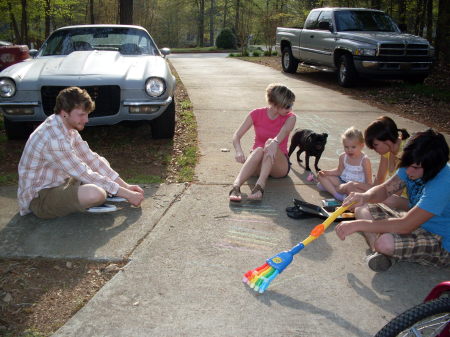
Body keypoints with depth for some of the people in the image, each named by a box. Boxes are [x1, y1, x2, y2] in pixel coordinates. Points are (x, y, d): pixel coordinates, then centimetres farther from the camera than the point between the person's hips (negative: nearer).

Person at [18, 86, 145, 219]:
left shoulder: (68, 127, 2)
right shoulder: (55, 139, -28)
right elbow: (85, 175, -26)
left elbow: (91, 158, 5)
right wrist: (126, 194, -21)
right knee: (96, 194, -34)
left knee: (102, 162, 13)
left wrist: (125, 186, -1)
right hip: (38, 199, -10)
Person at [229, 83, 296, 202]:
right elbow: (236, 136, -9)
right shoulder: (257, 114, -4)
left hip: (279, 166, 0)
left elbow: (284, 131, -29)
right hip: (257, 165, 0)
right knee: (259, 150, -36)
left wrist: (275, 142, -52)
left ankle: (260, 186, -52)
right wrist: (239, 151, -31)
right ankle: (236, 186, -55)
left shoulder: (290, 117, -5)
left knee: (270, 143, -33)